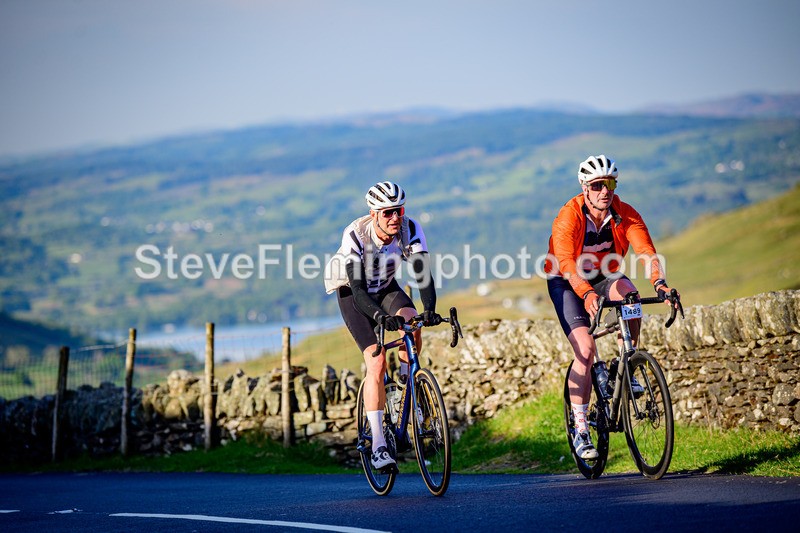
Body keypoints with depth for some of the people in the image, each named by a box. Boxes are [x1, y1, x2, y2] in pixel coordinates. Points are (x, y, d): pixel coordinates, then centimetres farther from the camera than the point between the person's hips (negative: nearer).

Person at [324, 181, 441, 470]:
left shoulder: (410, 229, -23)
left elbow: (424, 273, -29)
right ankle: (378, 444, -15)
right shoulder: (355, 235, -32)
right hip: (352, 293, -3)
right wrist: (380, 317, -55)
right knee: (377, 362, -19)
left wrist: (429, 310, -48)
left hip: (386, 288, 3)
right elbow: (358, 288, -38)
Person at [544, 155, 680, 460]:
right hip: (567, 285, -3)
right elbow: (566, 262, -38)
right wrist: (587, 294, -55)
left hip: (603, 279, 3)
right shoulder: (569, 217, -26)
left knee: (626, 291, -32)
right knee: (585, 349, -19)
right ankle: (580, 431, -10)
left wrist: (659, 282, -47)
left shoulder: (625, 215, -16)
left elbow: (646, 250, -28)